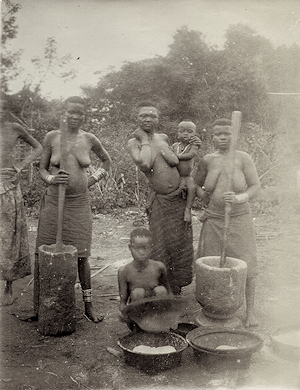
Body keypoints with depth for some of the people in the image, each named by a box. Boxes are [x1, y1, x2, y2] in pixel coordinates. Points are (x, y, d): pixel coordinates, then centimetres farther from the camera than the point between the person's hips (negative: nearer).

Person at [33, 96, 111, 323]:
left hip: (79, 204, 1)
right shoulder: (52, 137, 0)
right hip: (53, 202, 0)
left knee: (81, 256, 5)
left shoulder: (89, 139, 4)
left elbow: (107, 161, 21)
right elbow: (42, 169, 5)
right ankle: (39, 308, 12)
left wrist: (94, 179, 9)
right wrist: (51, 179, -16)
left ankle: (89, 306, 17)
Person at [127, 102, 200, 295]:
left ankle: (176, 286, 28)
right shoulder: (134, 142, -4)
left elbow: (175, 162, 0)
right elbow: (145, 164, -23)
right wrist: (144, 140, -12)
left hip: (180, 197, 4)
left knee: (180, 244, 10)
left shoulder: (163, 138, 7)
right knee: (160, 245, 1)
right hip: (160, 201, -4)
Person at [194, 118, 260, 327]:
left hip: (239, 218, -2)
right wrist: (206, 199, 3)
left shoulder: (243, 158, -6)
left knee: (246, 265, -1)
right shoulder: (208, 160, 3)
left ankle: (250, 311, 13)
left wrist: (239, 198, -26)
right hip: (214, 220, 3)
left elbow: (256, 186, -9)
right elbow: (196, 184, 17)